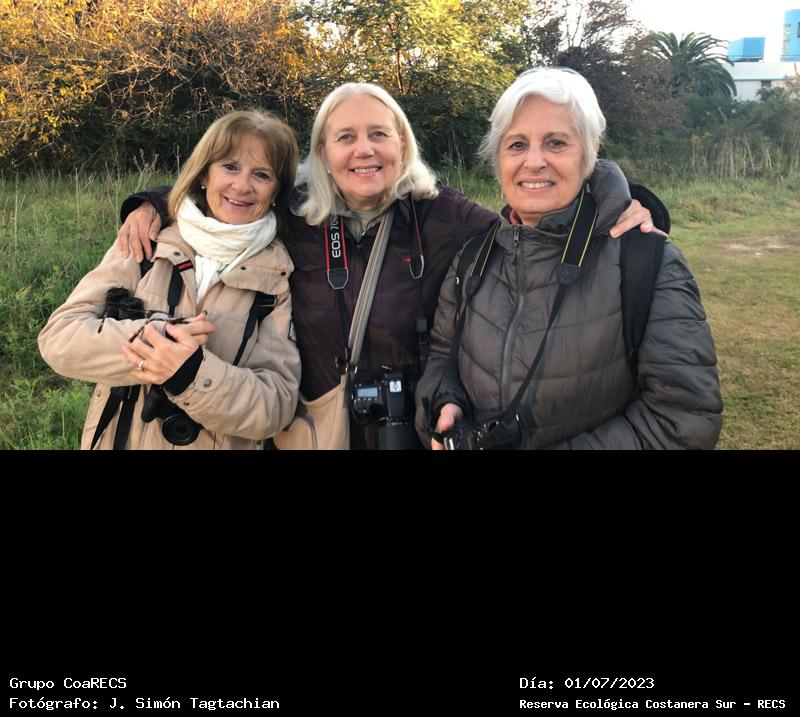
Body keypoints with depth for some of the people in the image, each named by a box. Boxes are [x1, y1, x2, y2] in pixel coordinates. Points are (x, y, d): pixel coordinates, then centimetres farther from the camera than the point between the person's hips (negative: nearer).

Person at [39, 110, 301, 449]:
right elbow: (58, 337, -11)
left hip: (222, 444, -1)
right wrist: (154, 337, -26)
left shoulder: (278, 277, -9)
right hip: (118, 441, 1)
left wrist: (193, 374, -30)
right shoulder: (149, 242, -7)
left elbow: (277, 404, -15)